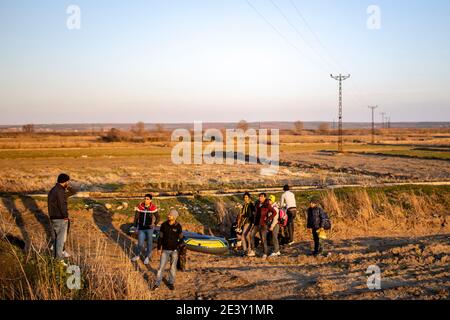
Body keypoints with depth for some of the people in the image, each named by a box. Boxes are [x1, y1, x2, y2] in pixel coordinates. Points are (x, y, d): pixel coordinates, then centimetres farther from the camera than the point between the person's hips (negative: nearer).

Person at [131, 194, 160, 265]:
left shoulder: (153, 208, -9)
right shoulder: (140, 207, -7)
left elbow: (157, 217, 3)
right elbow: (136, 217, 2)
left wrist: (154, 224, -11)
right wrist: (136, 227, 3)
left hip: (149, 228, 0)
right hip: (141, 228, 0)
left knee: (149, 243, 9)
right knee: (140, 243, 5)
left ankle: (147, 257, 28)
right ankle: (137, 256, 29)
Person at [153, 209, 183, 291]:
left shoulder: (178, 226, -7)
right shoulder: (164, 225, -4)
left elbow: (181, 239, 2)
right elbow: (160, 237, 2)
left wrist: (176, 246, -10)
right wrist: (159, 248, 0)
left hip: (174, 250, -1)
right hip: (165, 250, 1)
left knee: (173, 267, 8)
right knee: (161, 266, -1)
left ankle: (171, 283, 23)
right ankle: (157, 284, 7)